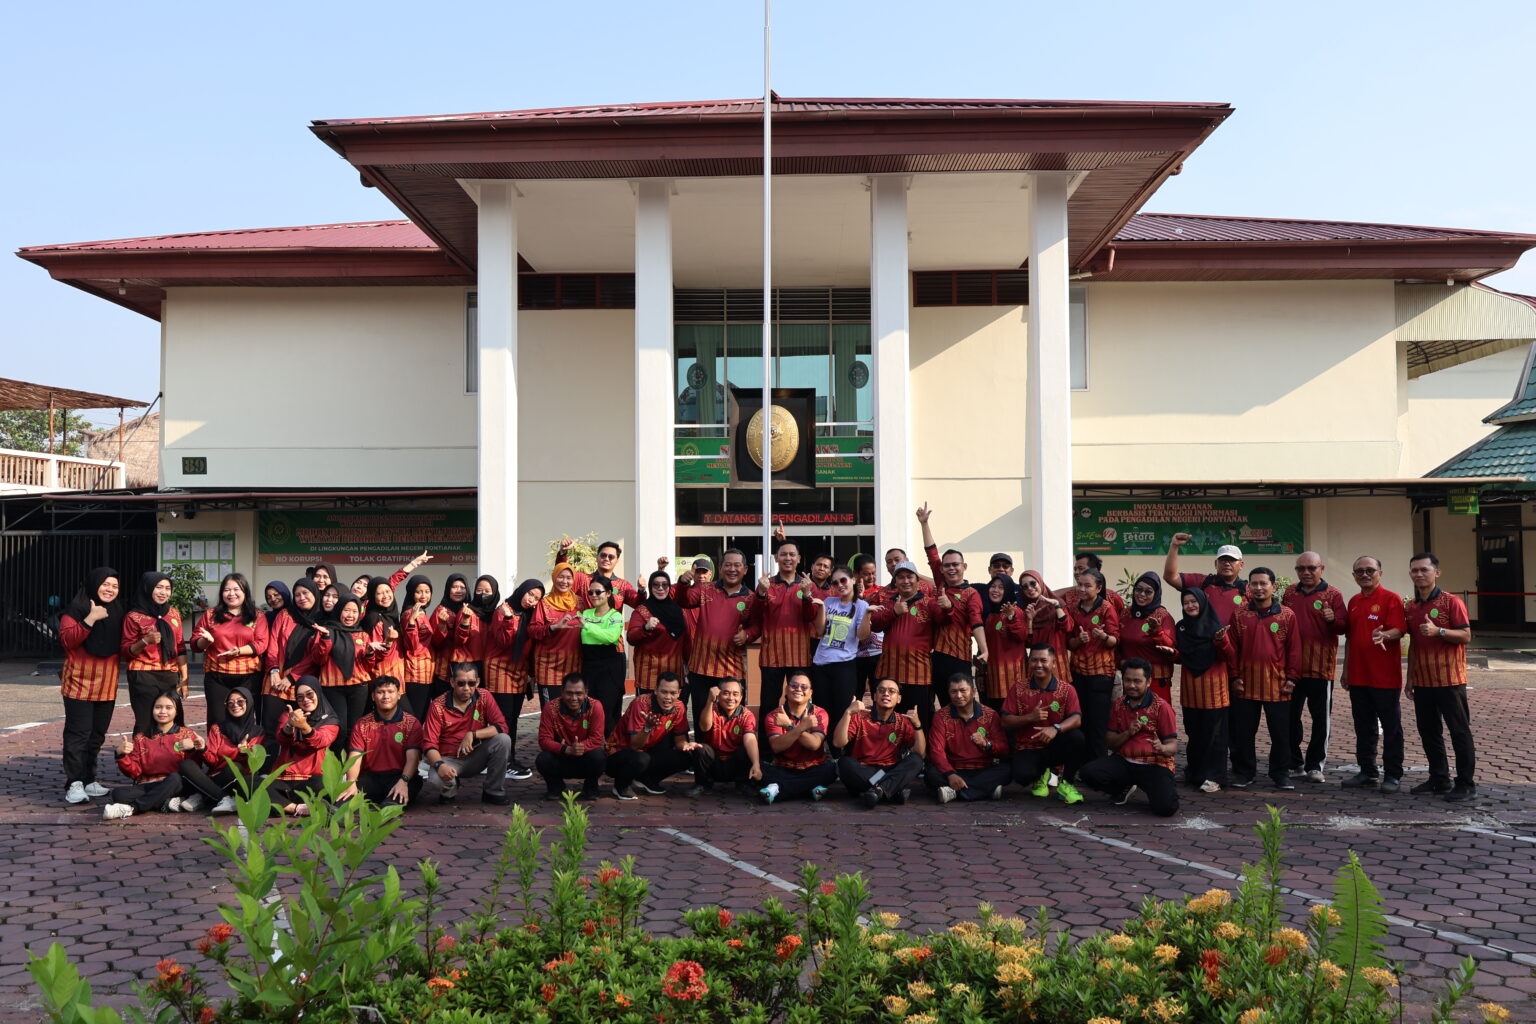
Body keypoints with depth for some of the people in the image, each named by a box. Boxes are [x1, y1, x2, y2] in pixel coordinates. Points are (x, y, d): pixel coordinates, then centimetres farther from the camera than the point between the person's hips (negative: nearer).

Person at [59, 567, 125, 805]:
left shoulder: (117, 613, 13)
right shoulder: (76, 609, -5)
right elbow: (67, 639, -19)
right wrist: (91, 619, -26)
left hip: (107, 686, 6)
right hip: (80, 684, -6)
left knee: (97, 735, 10)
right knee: (78, 734, -7)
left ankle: (89, 780, 17)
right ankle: (74, 784, -6)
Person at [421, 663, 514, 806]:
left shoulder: (483, 697, -7)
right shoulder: (438, 706, -12)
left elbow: (501, 726, -13)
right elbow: (429, 744, -14)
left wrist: (472, 735, -26)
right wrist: (439, 765, -34)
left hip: (476, 757, 2)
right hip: (449, 759, -2)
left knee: (503, 740, -25)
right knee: (435, 781, -35)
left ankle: (493, 792, -7)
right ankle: (449, 792, 6)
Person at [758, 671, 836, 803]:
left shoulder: (819, 714, 0)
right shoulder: (774, 716, 0)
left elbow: (814, 744, -16)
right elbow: (776, 747, -17)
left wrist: (789, 725, -23)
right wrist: (802, 726, -27)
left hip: (812, 770, 0)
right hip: (784, 771, 0)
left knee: (830, 769, -32)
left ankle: (777, 788, -26)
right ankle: (811, 788, -29)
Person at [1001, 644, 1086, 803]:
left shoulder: (1067, 689, -1)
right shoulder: (1018, 688, 1)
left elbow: (1076, 719, -15)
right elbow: (1005, 721, -2)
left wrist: (1056, 728, -36)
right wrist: (1030, 717, -19)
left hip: (1056, 747, 0)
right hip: (1028, 749, 0)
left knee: (1076, 737, -32)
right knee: (1022, 775, -33)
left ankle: (1065, 783, -7)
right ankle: (1041, 776, 10)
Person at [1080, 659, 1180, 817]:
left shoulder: (1161, 707, -4)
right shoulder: (1119, 704, 11)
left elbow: (1173, 746, -7)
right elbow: (1109, 743, 8)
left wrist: (1162, 748, -32)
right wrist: (1128, 733, -13)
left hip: (1154, 764, -4)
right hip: (1123, 762, 4)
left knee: (1165, 808, -30)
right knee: (1088, 772, -22)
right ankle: (1125, 788, 10)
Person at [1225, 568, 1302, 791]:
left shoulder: (1287, 615, 0)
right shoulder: (1239, 615, 3)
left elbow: (1294, 649, 1)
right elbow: (1233, 648, 4)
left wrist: (1291, 677, -3)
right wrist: (1235, 676, -1)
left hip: (1278, 684, -1)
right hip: (1246, 684, 1)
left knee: (1280, 732, 6)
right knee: (1243, 732, 8)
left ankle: (1281, 774, 19)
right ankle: (1244, 773, 19)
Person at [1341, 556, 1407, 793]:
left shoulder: (1391, 599, -6)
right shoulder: (1353, 602, 14)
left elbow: (1398, 631, -16)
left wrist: (1383, 635, -37)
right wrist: (1346, 671, 17)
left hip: (1386, 677, -6)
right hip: (1358, 676, 6)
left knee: (1391, 727, 2)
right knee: (1363, 727, 12)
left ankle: (1393, 775, 10)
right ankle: (1367, 771, 22)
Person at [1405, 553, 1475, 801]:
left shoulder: (1451, 602, -7)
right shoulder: (1411, 606, 11)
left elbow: (1466, 636, -12)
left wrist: (1438, 631, -27)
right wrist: (1410, 678, 15)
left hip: (1449, 680, -6)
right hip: (1423, 681, 7)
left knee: (1459, 732, 0)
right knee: (1428, 732, 12)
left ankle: (1466, 784, 7)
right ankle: (1439, 779, 23)